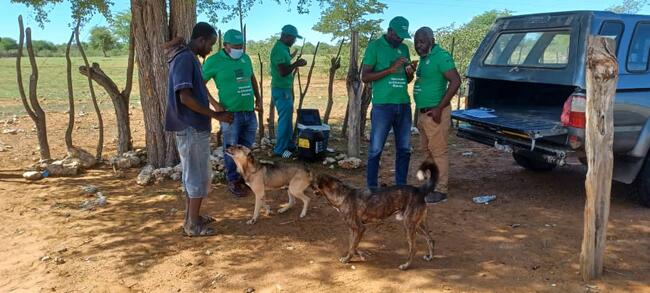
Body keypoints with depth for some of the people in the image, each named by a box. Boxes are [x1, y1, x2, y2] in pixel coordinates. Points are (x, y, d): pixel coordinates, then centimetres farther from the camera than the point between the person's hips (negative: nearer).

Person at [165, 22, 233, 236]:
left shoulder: (188, 57, 14)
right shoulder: (185, 58, -17)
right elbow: (185, 97, -24)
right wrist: (216, 115, -19)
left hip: (193, 127, 10)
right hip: (192, 128, -10)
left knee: (193, 174, 17)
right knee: (198, 176, -2)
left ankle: (191, 217, 27)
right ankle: (193, 225, 8)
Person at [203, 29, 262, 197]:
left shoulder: (246, 58, 9)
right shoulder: (214, 61, -8)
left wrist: (258, 98, 16)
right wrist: (215, 104, -10)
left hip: (250, 112, 6)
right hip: (231, 113, -5)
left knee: (246, 148, 16)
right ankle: (233, 181, 17)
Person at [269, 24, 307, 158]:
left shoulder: (283, 48, 12)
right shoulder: (279, 49, -19)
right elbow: (283, 72, -25)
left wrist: (295, 63, 11)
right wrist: (296, 64, -15)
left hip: (285, 89, 10)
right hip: (281, 90, -10)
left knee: (288, 118, 16)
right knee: (284, 119, -4)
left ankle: (289, 144, 27)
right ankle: (279, 149, 4)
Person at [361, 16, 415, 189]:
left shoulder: (404, 49, 14)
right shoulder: (375, 46, -3)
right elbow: (365, 77, -9)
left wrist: (410, 73, -2)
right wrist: (391, 69, -16)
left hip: (404, 105, 6)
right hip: (383, 105, -6)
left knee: (404, 148, 9)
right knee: (376, 149, 0)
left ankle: (401, 185, 20)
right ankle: (372, 188, 10)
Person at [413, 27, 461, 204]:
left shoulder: (441, 56, -12)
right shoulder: (423, 58, 15)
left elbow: (455, 81, -19)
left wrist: (439, 108, -20)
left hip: (435, 113, -9)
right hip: (423, 113, 9)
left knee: (438, 152, -4)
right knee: (428, 151, 15)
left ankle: (440, 191, 2)